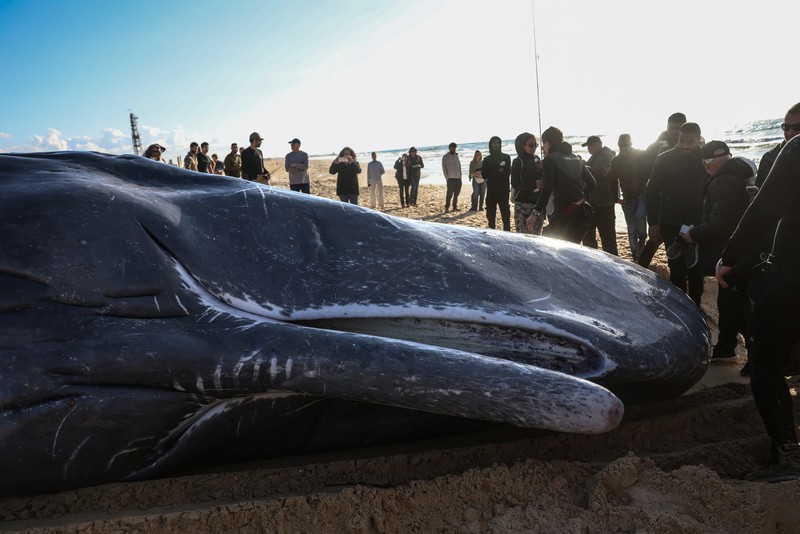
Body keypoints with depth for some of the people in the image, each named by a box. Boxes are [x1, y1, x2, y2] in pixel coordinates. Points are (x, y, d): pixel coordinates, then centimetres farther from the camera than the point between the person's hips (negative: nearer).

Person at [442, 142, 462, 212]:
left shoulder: (456, 156, 14)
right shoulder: (445, 157, 0)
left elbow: (459, 166, 16)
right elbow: (444, 168, -2)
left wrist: (460, 176, 7)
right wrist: (447, 177, -10)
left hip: (458, 178, 5)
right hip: (451, 179, -5)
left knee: (456, 194, 7)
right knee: (450, 194, -8)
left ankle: (455, 207, 16)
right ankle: (447, 208, -2)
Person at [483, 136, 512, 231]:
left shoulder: (506, 157, 6)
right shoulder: (487, 159, 11)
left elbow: (507, 174, -4)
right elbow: (485, 175, 0)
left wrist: (492, 175, -8)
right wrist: (498, 172, -9)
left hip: (503, 191, -2)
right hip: (491, 191, 2)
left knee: (505, 214, -6)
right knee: (491, 215, 3)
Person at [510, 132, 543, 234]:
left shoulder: (537, 159, 10)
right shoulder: (518, 162, -5)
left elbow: (542, 178, 15)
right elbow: (515, 184, -12)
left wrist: (543, 168, -5)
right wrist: (534, 184, -23)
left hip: (538, 202, 5)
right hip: (523, 204, -5)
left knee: (537, 235, 8)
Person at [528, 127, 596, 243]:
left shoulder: (550, 160, -7)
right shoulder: (576, 159, 14)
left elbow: (547, 189, -17)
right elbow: (592, 183, 15)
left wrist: (536, 213, -17)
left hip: (564, 214, -8)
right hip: (582, 212, 8)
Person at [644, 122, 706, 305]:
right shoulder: (665, 159, -3)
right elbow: (652, 190, 1)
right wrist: (653, 222, -3)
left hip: (698, 226, 1)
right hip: (671, 225, 0)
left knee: (696, 269, 6)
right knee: (677, 269, 3)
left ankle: (695, 306, 18)